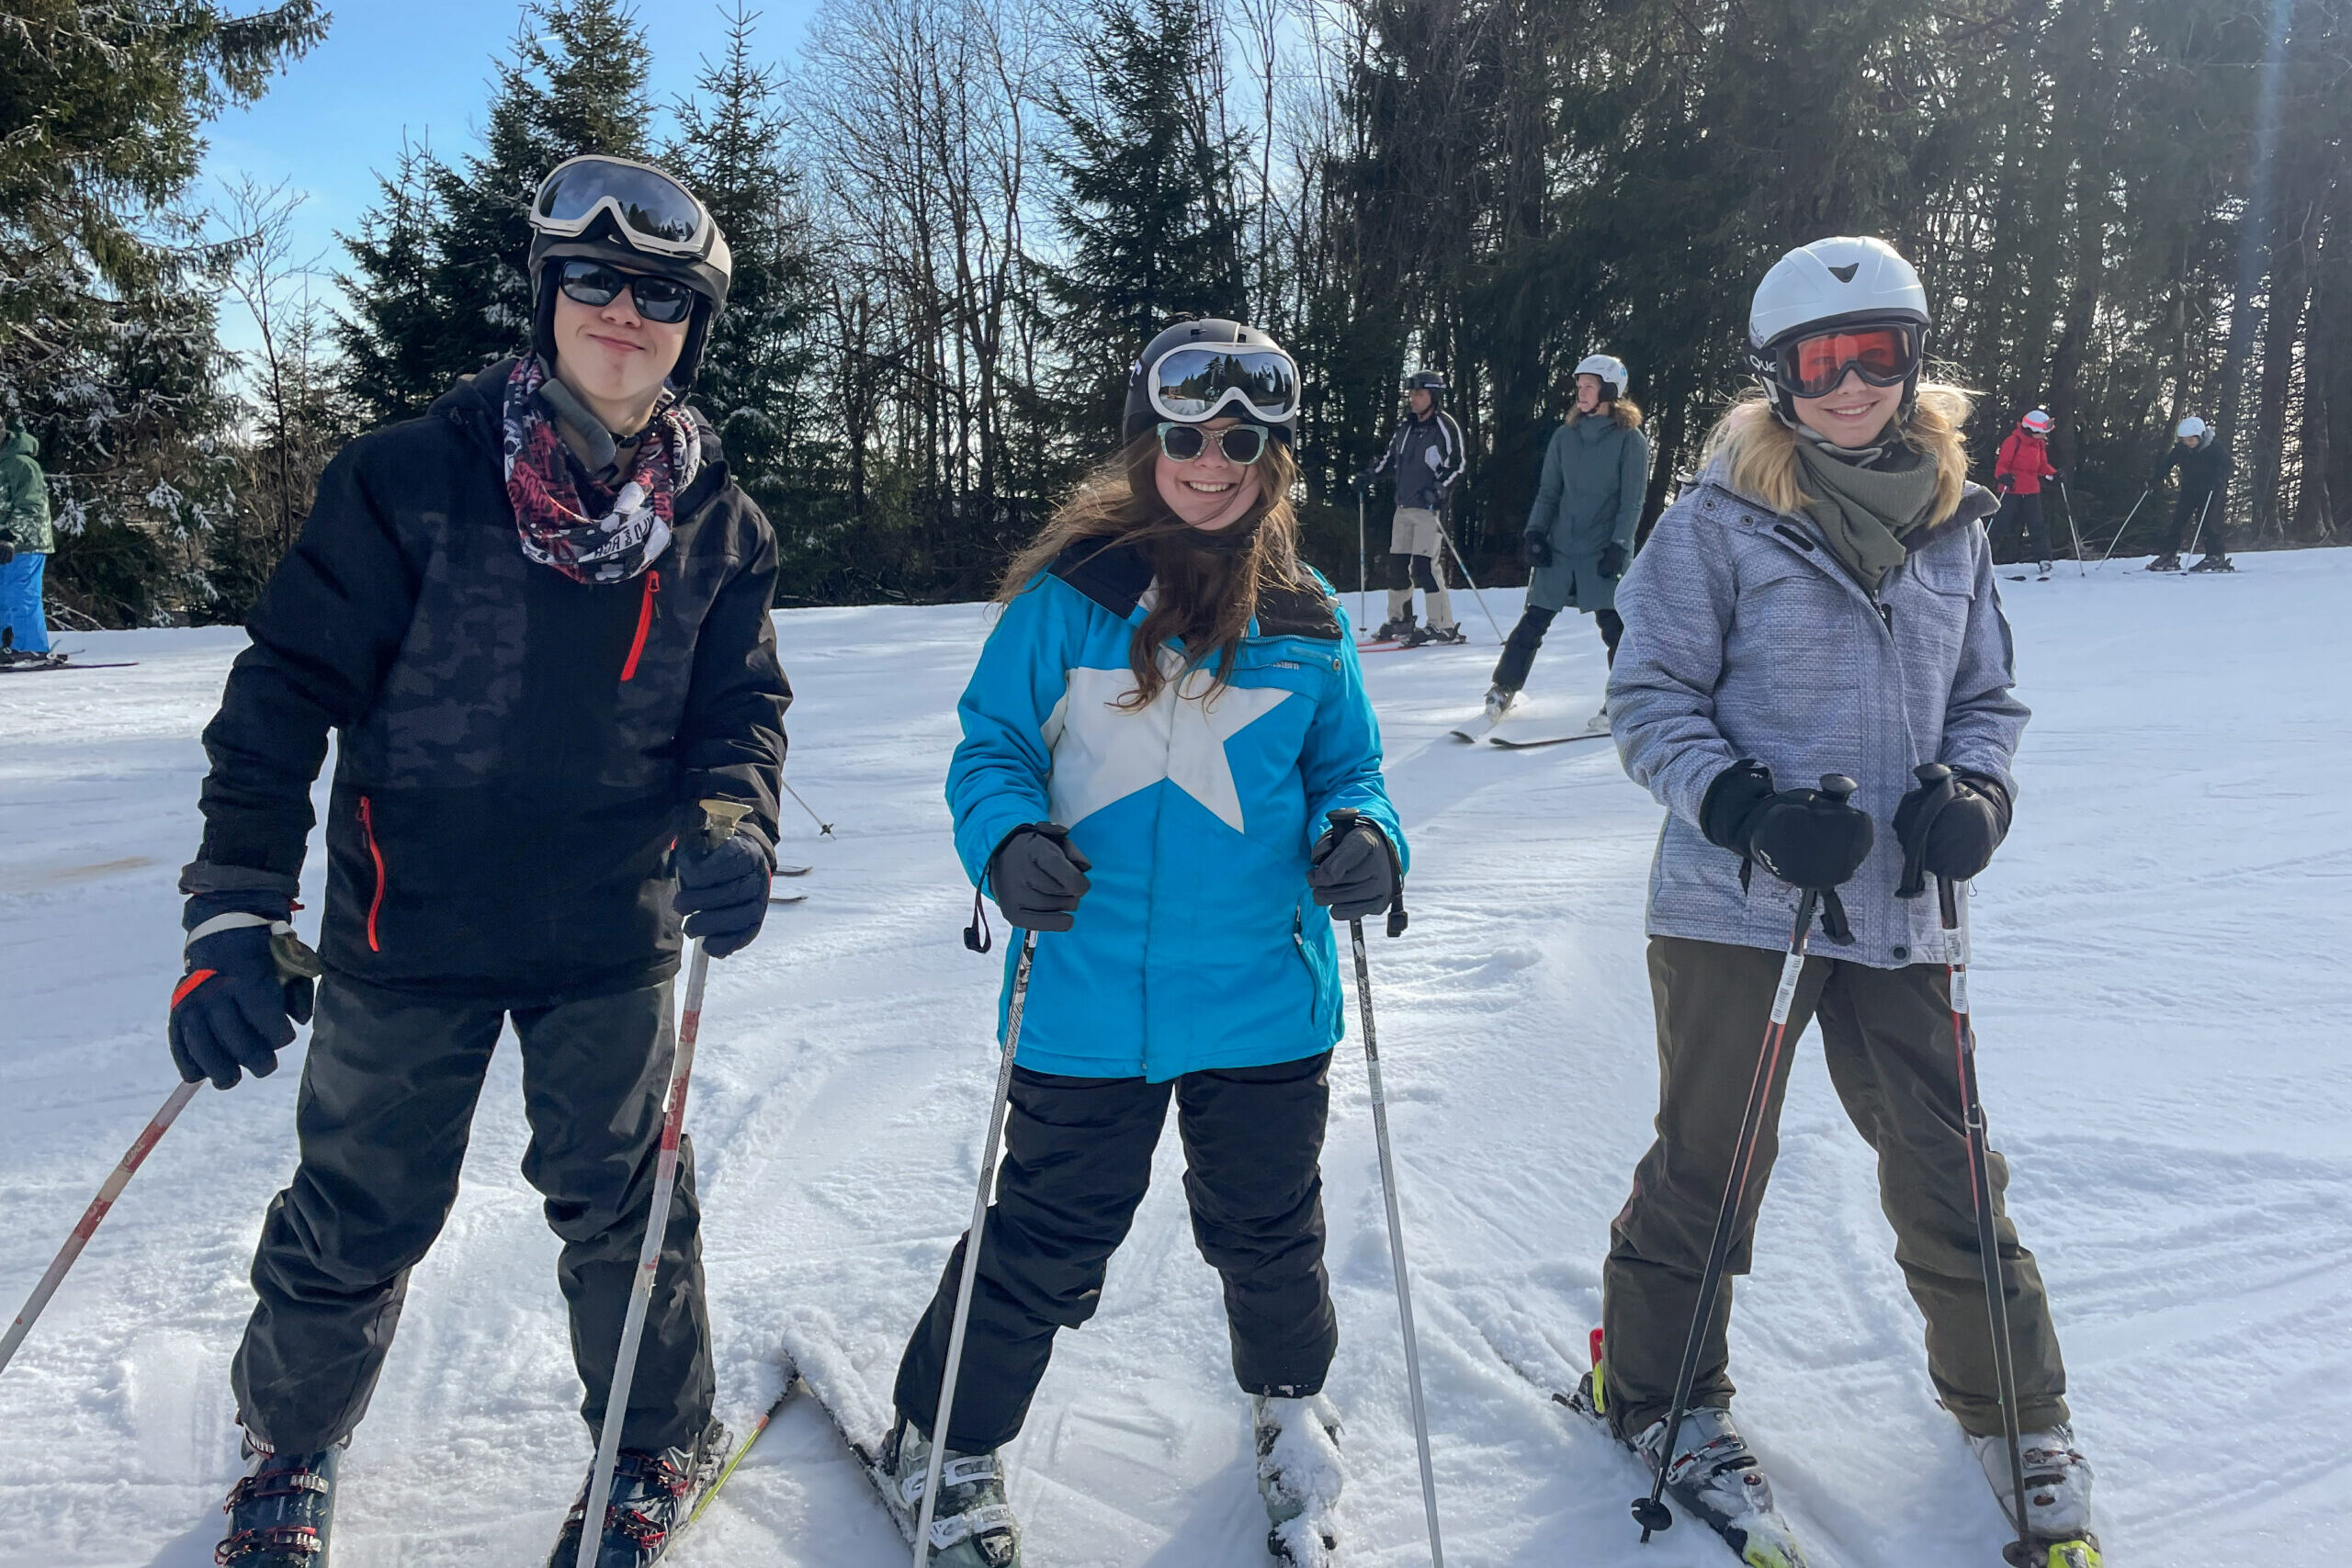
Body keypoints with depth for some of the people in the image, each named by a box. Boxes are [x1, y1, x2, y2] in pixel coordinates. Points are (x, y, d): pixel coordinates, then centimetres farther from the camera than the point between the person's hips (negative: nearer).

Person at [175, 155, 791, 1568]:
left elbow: (741, 701, 6)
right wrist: (236, 911, -16)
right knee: (358, 1216, 11)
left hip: (613, 932, 2)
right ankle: (291, 1450, 39)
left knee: (621, 1201, 11)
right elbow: (290, 683, -9)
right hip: (409, 922, -1)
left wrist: (733, 823, -17)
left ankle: (658, 1452, 35)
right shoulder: (413, 479, -9)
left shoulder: (718, 524, 1)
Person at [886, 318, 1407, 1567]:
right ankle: (948, 1446, 33)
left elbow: (1345, 768, 13)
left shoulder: (1307, 625, 4)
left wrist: (1364, 836, -9)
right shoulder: (1068, 595, -4)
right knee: (1044, 1244, 7)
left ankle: (1290, 1398, 49)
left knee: (1265, 1232, 19)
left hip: (1265, 1001, 3)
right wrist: (1006, 838, -19)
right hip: (1088, 997, -2)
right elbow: (991, 745, 1)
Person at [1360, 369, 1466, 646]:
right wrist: (1370, 475, 13)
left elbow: (1457, 465, -10)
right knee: (1397, 563, 7)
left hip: (1430, 508, -7)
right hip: (1404, 506, 7)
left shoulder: (1445, 426, -6)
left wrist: (1438, 490, -22)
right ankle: (1398, 620, 21)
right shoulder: (1406, 427, 14)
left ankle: (1443, 626, -10)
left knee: (1425, 565, -14)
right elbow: (1391, 458, 26)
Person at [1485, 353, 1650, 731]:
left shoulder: (1630, 440, -3)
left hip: (1604, 552, -3)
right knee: (1534, 619, 4)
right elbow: (1548, 491, 11)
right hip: (1559, 547, 3)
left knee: (1613, 625, -6)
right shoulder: (1565, 436, 8)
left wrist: (1619, 545, -14)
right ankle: (1504, 687, 15)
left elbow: (1632, 501, -5)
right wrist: (1535, 531, -1)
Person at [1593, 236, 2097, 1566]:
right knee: (1708, 1169, 9)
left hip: (1895, 913, 4)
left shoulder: (1952, 523, 7)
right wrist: (1745, 809, -20)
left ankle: (2015, 1410, 34)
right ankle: (1659, 1394, 31)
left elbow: (1988, 697, 15)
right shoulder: (1721, 522, -7)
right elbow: (1652, 700, -6)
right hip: (1736, 904, -3)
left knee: (1948, 1170, 11)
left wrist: (1978, 793, -5)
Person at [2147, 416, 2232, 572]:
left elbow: (2226, 464, -21)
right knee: (2177, 520, -2)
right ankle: (2169, 556, 3)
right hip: (2189, 489, 5)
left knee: (2206, 521, -16)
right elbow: (2166, 464, 4)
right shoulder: (2180, 449, -5)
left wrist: (2219, 480, -38)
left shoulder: (2214, 448, -17)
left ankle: (2217, 556, -11)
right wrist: (2155, 479, -9)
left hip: (2210, 489, -5)